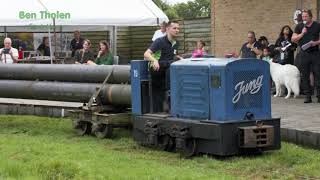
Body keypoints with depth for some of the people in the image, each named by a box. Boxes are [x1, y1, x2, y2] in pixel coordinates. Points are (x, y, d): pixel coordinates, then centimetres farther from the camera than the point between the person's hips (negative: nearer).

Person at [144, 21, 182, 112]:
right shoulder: (160, 41, -13)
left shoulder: (176, 43, 10)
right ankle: (169, 91, -33)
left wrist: (179, 58, 7)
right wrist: (154, 60, -43)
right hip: (156, 69, -7)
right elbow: (146, 54, -23)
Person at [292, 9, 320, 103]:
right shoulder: (299, 26, 9)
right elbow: (293, 39, 5)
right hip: (303, 54, 2)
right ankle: (307, 96, 6)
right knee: (304, 76, 1)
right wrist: (302, 34, -8)